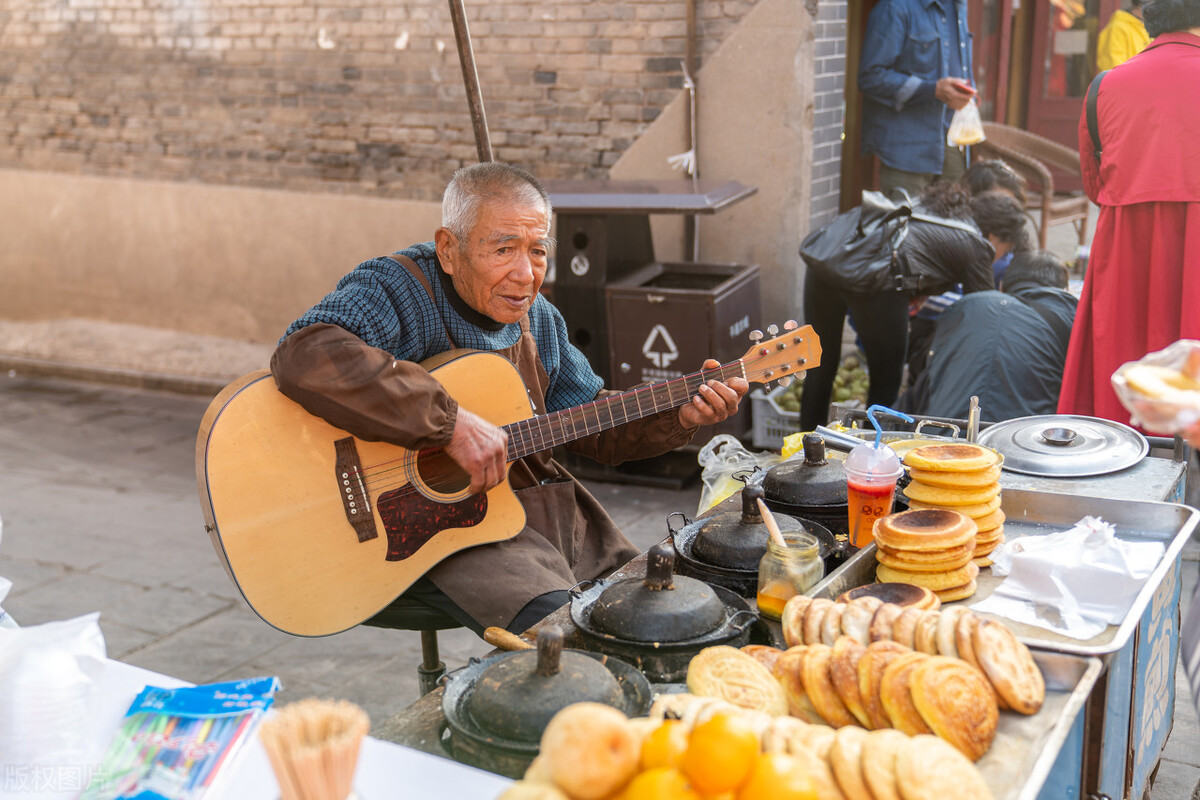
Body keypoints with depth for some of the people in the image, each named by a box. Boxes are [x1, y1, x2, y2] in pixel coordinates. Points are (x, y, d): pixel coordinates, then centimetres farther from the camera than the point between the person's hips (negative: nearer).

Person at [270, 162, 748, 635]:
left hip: (545, 506, 8)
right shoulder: (398, 289, -15)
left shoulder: (537, 319, 11)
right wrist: (450, 422, -36)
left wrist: (680, 415, 0)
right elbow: (304, 354, -35)